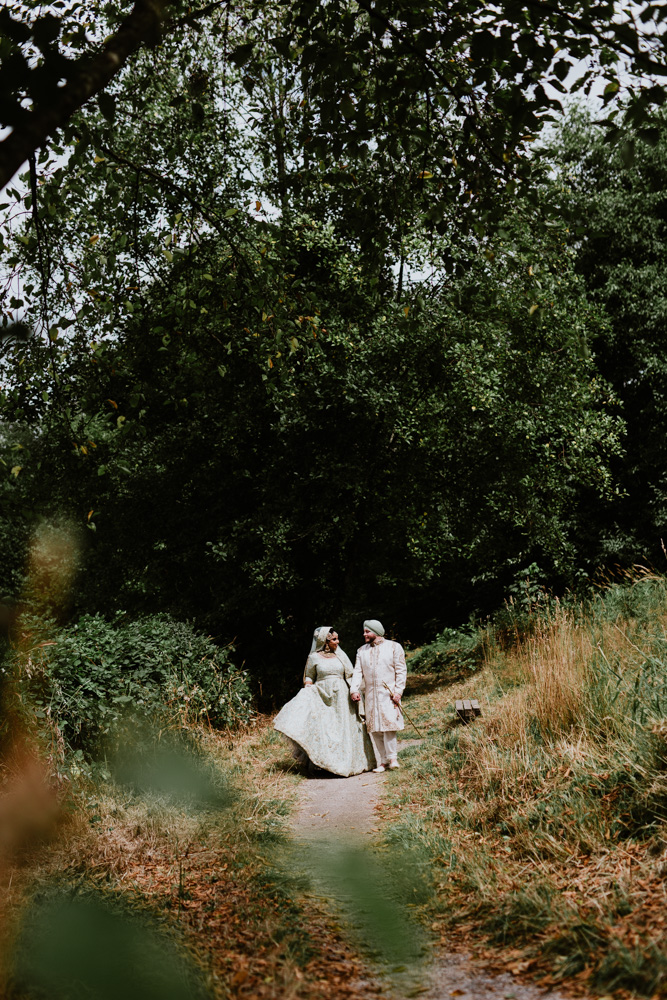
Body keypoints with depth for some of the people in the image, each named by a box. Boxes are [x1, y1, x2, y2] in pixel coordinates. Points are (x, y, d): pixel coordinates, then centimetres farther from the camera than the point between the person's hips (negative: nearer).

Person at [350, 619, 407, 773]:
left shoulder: (393, 647, 2)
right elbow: (358, 672, 6)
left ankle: (392, 757, -4)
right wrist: (354, 689, -10)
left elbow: (401, 670, -1)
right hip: (370, 695, 4)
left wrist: (398, 692, -10)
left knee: (388, 724, -14)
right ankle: (381, 761, 6)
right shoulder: (361, 651, 13)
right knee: (374, 729, 1)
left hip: (388, 693, -4)